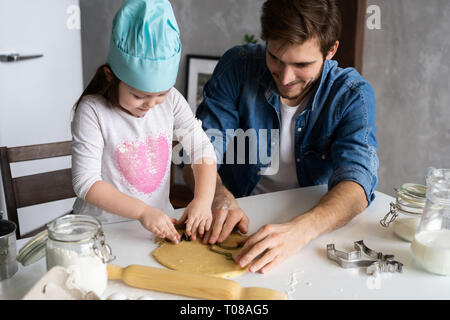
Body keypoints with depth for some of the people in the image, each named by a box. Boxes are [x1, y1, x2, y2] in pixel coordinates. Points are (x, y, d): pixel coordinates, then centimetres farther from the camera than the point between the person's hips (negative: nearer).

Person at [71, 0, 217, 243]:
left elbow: (202, 148, 2)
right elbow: (86, 183, -16)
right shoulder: (92, 111, -14)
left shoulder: (170, 100, -2)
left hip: (161, 221, 3)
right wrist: (143, 211, -26)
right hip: (104, 226, -3)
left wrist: (203, 199, -14)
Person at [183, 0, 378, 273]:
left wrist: (300, 230, -44)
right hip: (236, 221, 0)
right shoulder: (238, 66, -9)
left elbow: (358, 181, -24)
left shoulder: (353, 95, -11)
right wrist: (221, 197, -31)